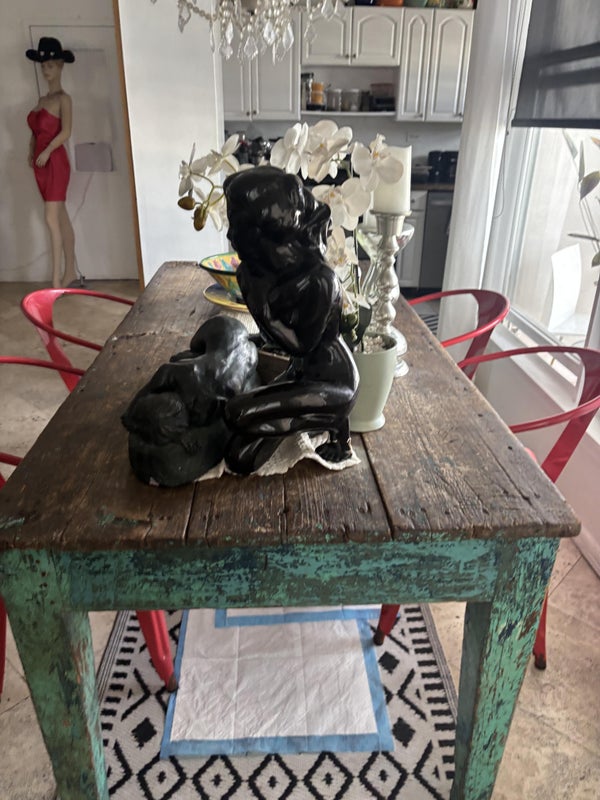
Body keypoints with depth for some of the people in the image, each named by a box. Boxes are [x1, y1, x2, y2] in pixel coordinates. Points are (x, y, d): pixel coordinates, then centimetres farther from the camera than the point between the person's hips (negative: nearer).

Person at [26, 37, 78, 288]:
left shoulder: (63, 98, -3)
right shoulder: (42, 100, 19)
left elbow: (65, 132, -14)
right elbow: (36, 131, 18)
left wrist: (47, 151, -22)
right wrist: (31, 152, 2)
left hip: (55, 162, -8)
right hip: (42, 165, 8)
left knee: (52, 219, -14)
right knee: (62, 219, 9)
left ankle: (56, 281, -16)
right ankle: (70, 274, 14)